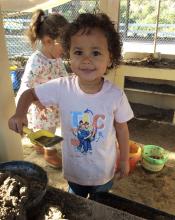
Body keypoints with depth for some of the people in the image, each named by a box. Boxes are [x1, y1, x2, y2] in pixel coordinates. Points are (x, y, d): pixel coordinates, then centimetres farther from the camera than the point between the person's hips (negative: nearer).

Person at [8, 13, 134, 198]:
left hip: (104, 171, -1)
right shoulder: (61, 87, -23)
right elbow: (30, 94, -7)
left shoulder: (116, 95, -24)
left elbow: (121, 128, -9)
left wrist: (125, 160, 2)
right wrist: (20, 113, -27)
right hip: (73, 169, 1)